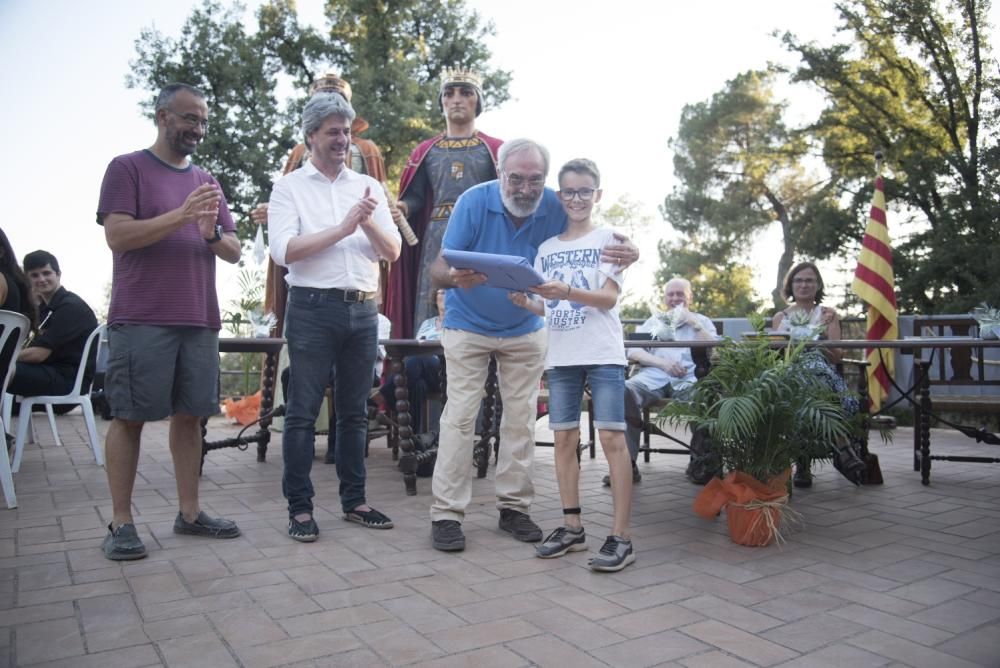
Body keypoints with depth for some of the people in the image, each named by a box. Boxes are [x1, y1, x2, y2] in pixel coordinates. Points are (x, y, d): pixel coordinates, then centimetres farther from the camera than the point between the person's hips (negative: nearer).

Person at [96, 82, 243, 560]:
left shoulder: (206, 181, 17)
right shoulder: (127, 168, 2)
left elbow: (234, 252, 13)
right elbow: (118, 235, -10)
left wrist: (212, 232, -9)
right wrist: (182, 215, -19)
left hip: (200, 321, 5)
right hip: (140, 320, -5)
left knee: (189, 415, 7)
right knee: (129, 417, -1)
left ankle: (189, 513, 15)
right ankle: (121, 523, 8)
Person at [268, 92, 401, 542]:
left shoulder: (369, 187, 14)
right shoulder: (290, 186, 4)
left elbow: (393, 252, 8)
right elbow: (283, 250, -10)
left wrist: (370, 224, -11)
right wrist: (343, 227, -13)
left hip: (363, 309, 4)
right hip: (313, 307, -3)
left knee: (354, 411, 10)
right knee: (303, 412, 0)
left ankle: (354, 501, 20)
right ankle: (299, 507, 10)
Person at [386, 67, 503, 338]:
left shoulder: (495, 150, 12)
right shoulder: (426, 151, 18)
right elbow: (415, 198, 11)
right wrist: (399, 208, -10)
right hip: (436, 242, 2)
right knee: (432, 318, -1)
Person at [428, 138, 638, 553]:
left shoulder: (555, 209, -14)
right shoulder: (474, 201, -19)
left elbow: (593, 246, -5)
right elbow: (440, 265, -22)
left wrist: (623, 253, -30)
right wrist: (455, 276, -47)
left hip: (525, 330, 3)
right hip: (469, 326, -2)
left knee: (521, 419, 6)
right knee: (460, 417, -5)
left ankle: (514, 506, 19)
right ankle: (446, 513, 2)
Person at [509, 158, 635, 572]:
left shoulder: (608, 238, 2)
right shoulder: (547, 249, 14)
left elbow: (609, 298, -8)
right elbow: (547, 309, 15)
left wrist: (568, 292, -24)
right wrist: (526, 302, -6)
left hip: (603, 354, -5)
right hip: (561, 356, 5)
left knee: (612, 438, -7)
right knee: (564, 438, 6)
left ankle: (620, 537, -3)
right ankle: (572, 528, 17)